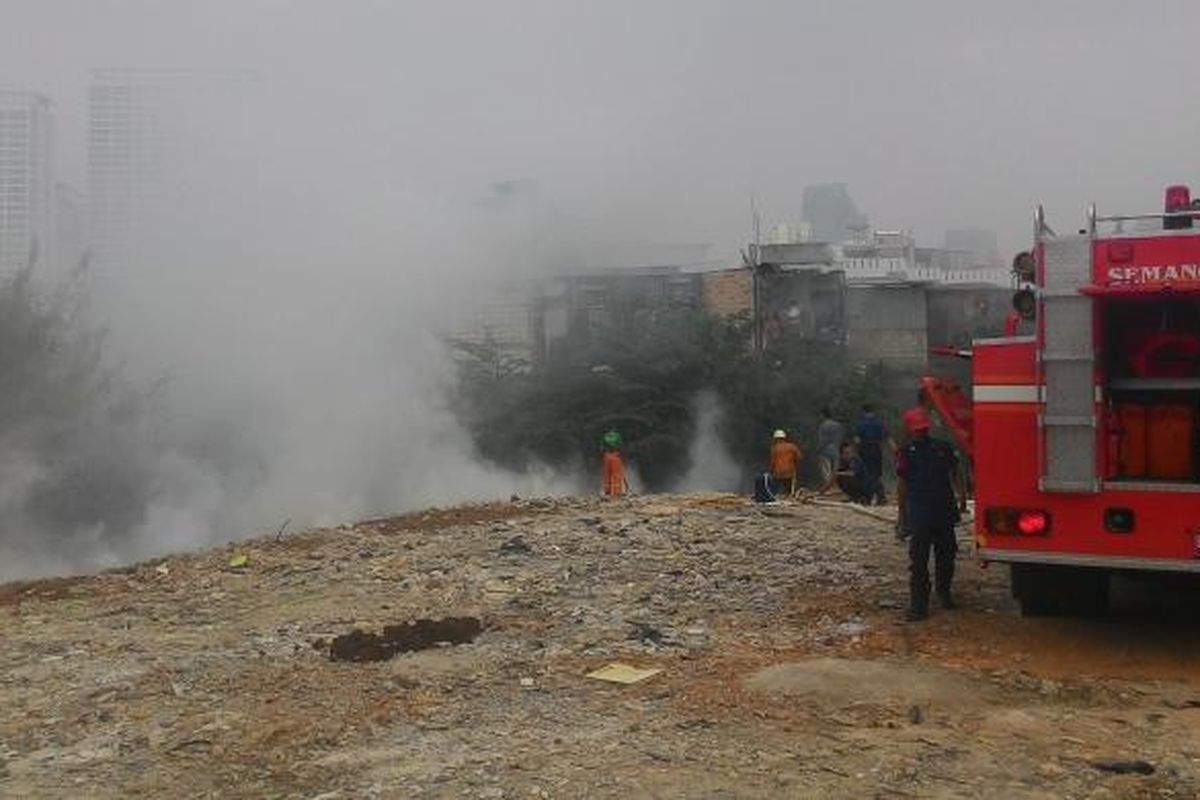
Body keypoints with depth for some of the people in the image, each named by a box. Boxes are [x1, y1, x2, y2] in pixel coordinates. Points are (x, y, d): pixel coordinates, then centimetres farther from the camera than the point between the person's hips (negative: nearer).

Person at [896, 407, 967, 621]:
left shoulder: (943, 448, 6)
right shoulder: (906, 453, 1)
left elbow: (954, 475, 11)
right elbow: (902, 485, 4)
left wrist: (960, 494, -6)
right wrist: (902, 516, 3)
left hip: (944, 512, 3)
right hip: (919, 516, -3)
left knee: (946, 556, 14)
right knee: (918, 562, -5)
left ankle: (944, 593, 34)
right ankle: (918, 605, -4)